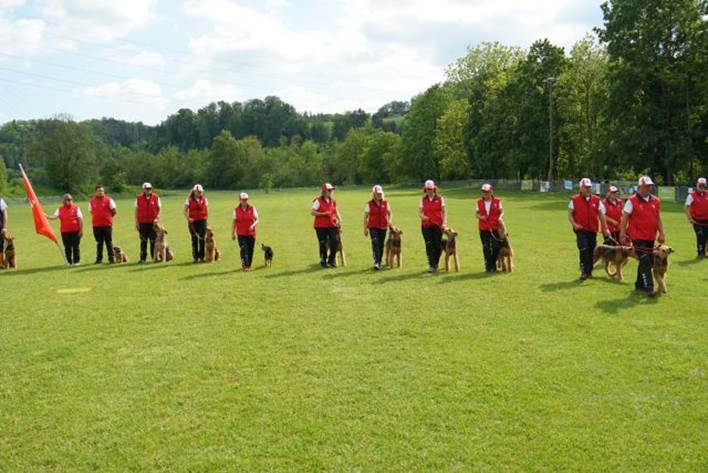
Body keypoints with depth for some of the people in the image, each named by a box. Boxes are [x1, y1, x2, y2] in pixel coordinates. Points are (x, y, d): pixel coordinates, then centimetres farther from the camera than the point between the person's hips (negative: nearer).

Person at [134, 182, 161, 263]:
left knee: (153, 241, 3)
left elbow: (159, 208, 6)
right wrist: (136, 222, 3)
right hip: (142, 223, 0)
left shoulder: (156, 197, 4)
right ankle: (143, 259, 7)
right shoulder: (139, 198, 4)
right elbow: (136, 210, 8)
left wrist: (157, 218, -9)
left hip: (153, 223, 0)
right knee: (143, 242, 3)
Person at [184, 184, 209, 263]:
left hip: (202, 221, 1)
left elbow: (206, 211, 11)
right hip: (192, 221, 0)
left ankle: (201, 257, 4)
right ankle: (195, 257, 11)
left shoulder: (204, 199, 7)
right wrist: (188, 218, -14)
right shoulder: (189, 199, 3)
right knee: (194, 239, 5)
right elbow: (185, 211, 1)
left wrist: (205, 219, 1)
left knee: (202, 239, -3)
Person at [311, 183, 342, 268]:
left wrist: (339, 219, 3)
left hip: (331, 225, 5)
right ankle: (323, 262, 17)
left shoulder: (333, 201, 10)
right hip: (321, 226, -5)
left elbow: (335, 211, 20)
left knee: (334, 243, -4)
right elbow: (312, 212, -11)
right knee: (323, 244, 3)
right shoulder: (318, 201, -8)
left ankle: (331, 261, 14)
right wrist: (323, 214, -17)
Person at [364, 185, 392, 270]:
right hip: (373, 227, -3)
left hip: (383, 227, 3)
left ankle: (379, 262, 21)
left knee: (381, 244, 8)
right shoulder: (369, 204, -1)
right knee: (375, 242, -17)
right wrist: (365, 228, -1)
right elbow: (366, 217, 2)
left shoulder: (386, 203, 6)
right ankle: (376, 262, -23)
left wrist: (389, 222, 3)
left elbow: (389, 213, 18)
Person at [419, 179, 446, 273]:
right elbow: (420, 212, 7)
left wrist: (444, 222, -9)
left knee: (437, 245, 2)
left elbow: (443, 212, 3)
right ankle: (431, 265, -7)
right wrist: (422, 216, -15)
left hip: (437, 225, -1)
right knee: (429, 245, -6)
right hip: (426, 225, 1)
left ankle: (435, 264, 19)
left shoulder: (440, 198, 4)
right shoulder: (423, 199, 9)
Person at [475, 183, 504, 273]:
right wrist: (480, 217, -13)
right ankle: (488, 266, 10)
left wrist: (500, 218, -18)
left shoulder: (497, 201, 1)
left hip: (495, 228, -1)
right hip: (483, 229, 1)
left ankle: (493, 264, 19)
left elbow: (501, 212, 3)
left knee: (495, 247, -2)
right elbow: (476, 213, 8)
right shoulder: (479, 202, 6)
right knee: (486, 248, 2)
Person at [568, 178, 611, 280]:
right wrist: (574, 224, -11)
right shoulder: (575, 200, 0)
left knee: (591, 250, 9)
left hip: (593, 230, 3)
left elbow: (601, 215, 8)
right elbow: (570, 214, 3)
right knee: (584, 249, -14)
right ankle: (584, 271, -5)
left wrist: (605, 228, 1)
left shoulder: (597, 200, 6)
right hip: (581, 230, -3)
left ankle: (589, 270, 24)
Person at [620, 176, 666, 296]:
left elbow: (658, 219, 15)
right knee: (645, 261, -14)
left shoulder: (656, 201, 9)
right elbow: (624, 219, -6)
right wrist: (623, 234, -11)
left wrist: (661, 233, 6)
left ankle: (640, 284, 27)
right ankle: (648, 287, -14)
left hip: (650, 237, 6)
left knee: (649, 261, 12)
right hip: (638, 236, -6)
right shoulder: (632, 201, -6)